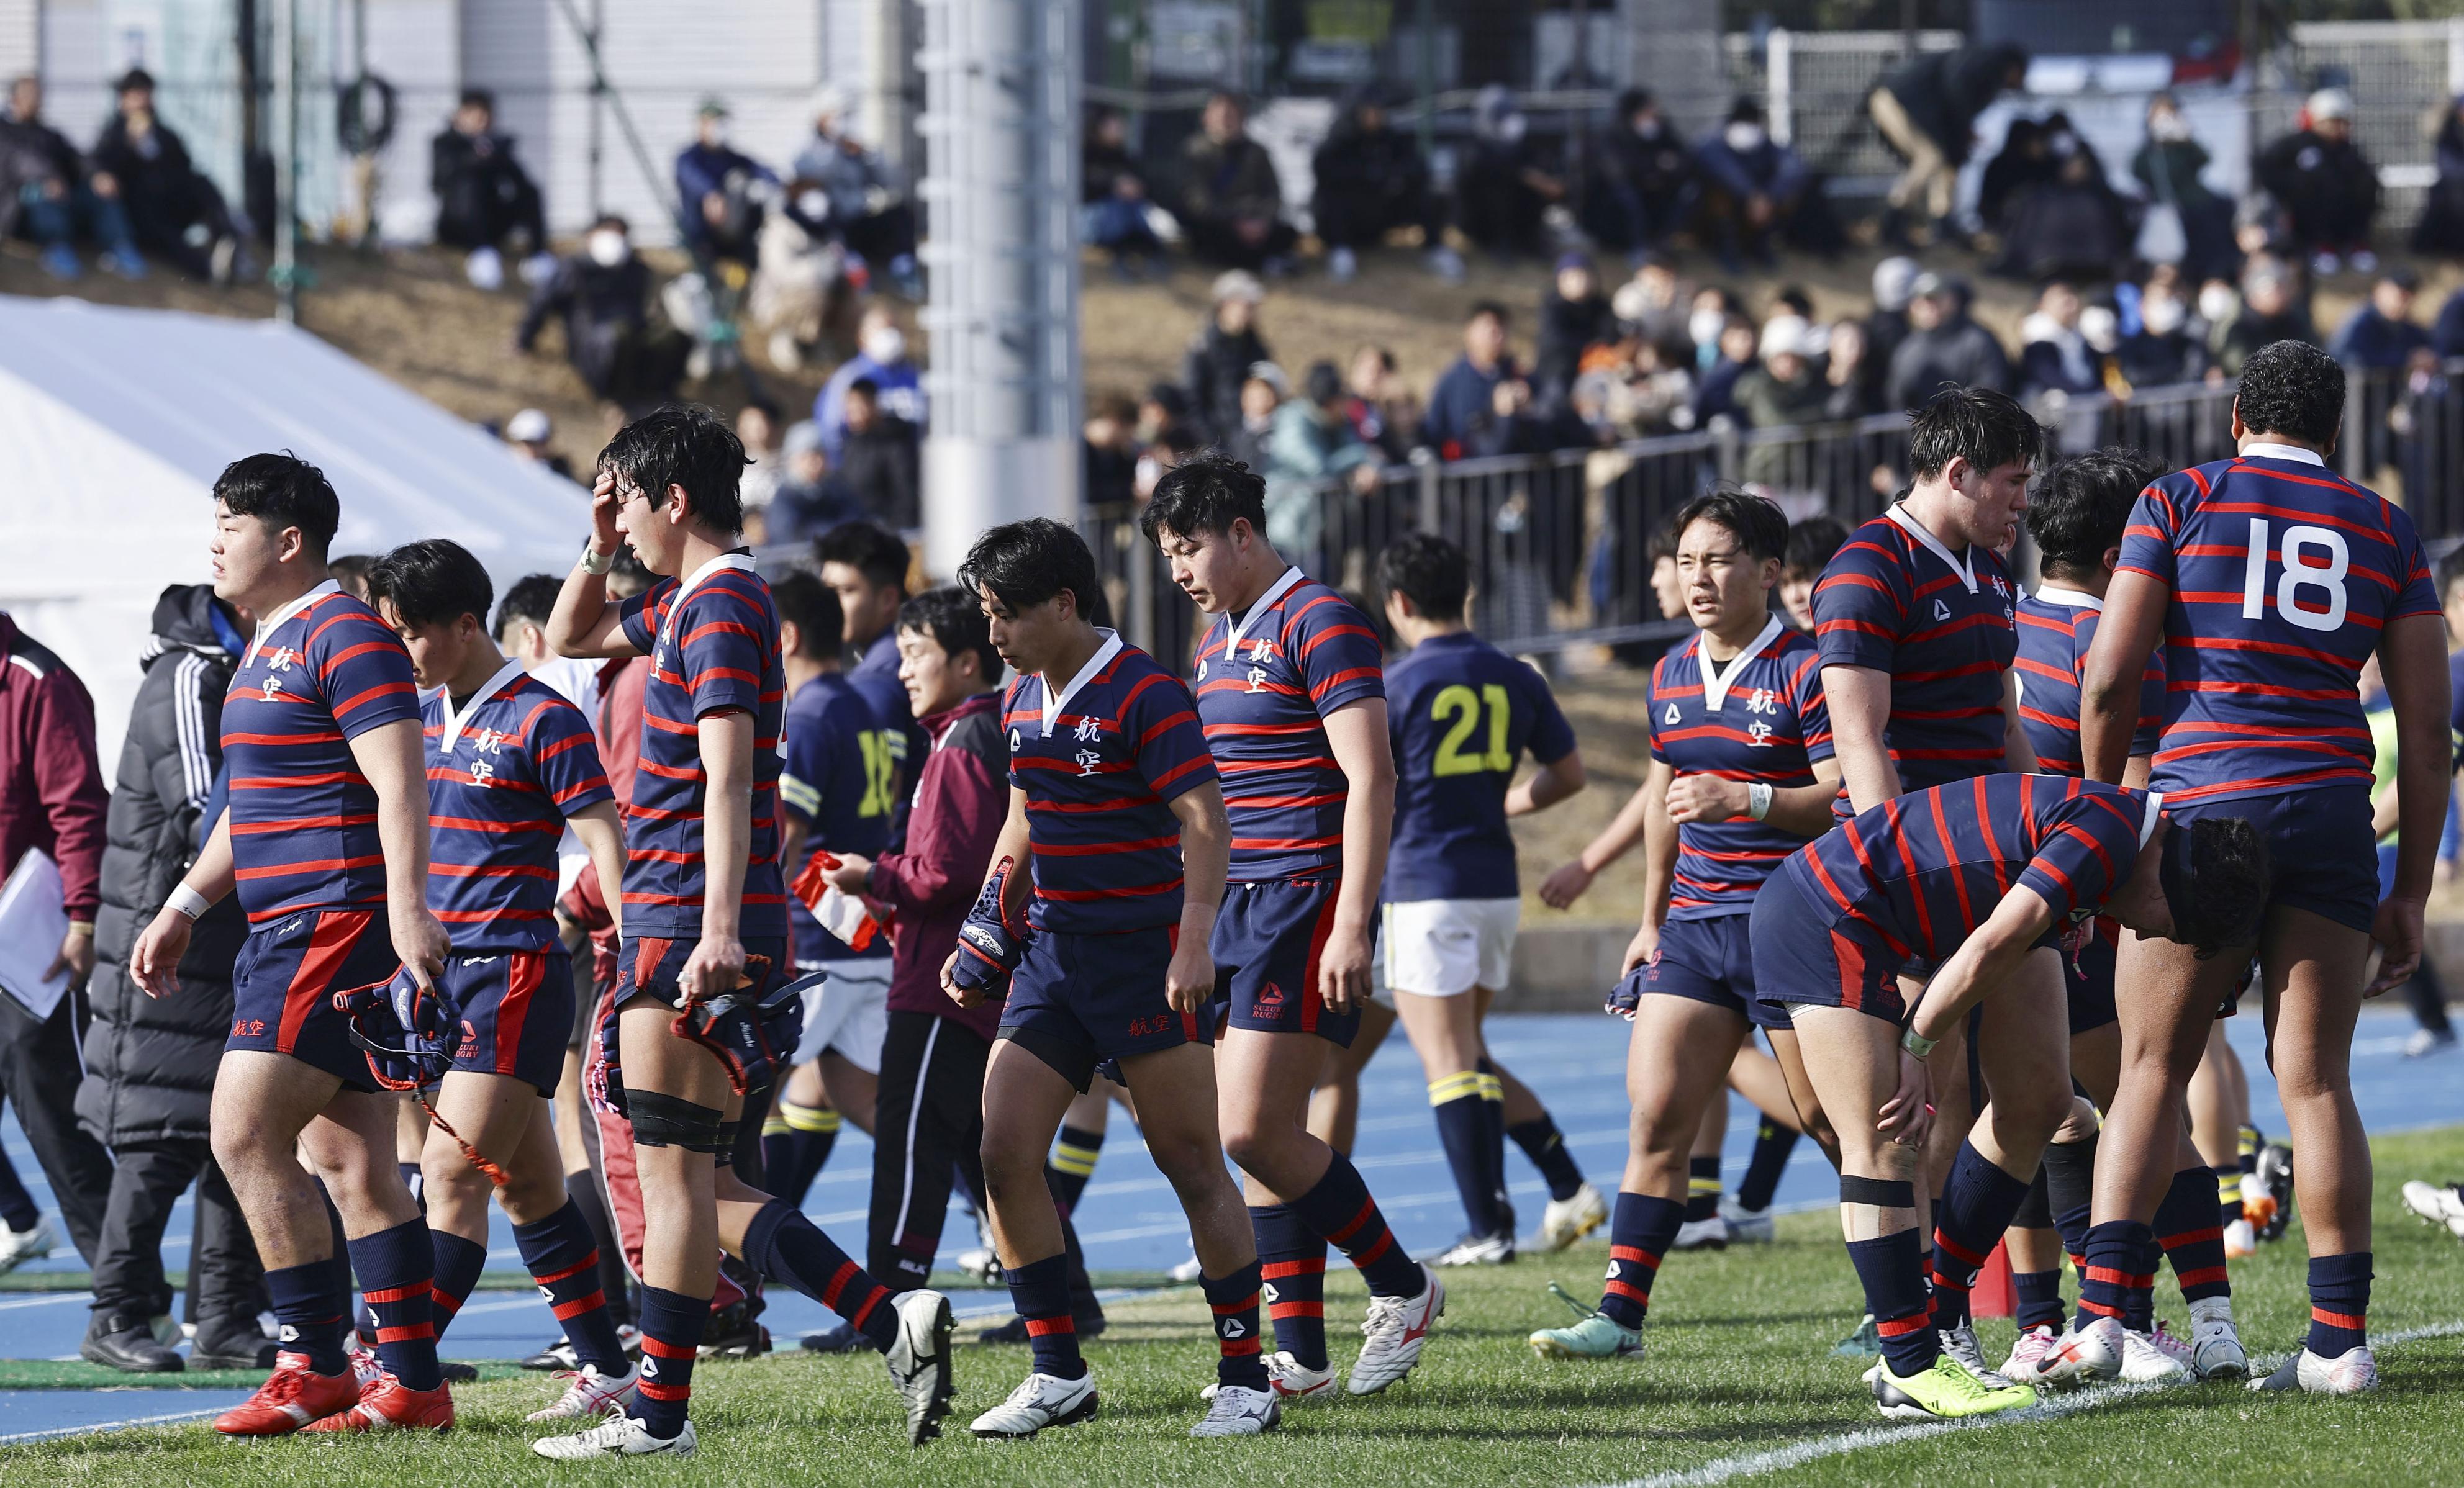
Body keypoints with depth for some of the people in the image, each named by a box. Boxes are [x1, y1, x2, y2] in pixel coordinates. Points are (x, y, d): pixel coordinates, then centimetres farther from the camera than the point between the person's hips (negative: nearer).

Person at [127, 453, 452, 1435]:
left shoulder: (342, 634, -11)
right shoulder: (267, 647, 20)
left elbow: (399, 783, -20)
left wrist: (407, 910, -29)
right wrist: (184, 907, 31)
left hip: (333, 926, -10)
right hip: (282, 934, 10)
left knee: (246, 1136, -13)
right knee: (352, 1163, 8)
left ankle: (316, 1369, -9)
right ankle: (410, 1383, 8)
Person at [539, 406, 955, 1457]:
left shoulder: (721, 606, -12)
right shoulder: (686, 605, 18)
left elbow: (728, 779, -22)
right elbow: (571, 638, 36)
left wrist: (719, 928, -29)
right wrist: (599, 547, 19)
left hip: (688, 928, -10)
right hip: (669, 926, 10)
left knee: (673, 1175, -7)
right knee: (698, 1187, 9)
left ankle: (660, 1417, -5)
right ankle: (894, 1323, 4)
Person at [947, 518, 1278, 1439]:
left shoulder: (1143, 695, -13)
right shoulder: (1024, 700, 12)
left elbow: (1206, 823, -18)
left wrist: (1193, 942, -28)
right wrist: (984, 939, 17)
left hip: (1146, 951, -8)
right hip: (1052, 950, 8)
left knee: (1193, 1166, -3)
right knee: (1005, 1153, -3)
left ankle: (1246, 1379, 5)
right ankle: (1058, 1374, 4)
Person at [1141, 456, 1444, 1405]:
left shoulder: (1320, 624, -10)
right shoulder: (1217, 640, 18)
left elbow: (1370, 777, -16)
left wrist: (1351, 925, -22)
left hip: (1305, 900, -9)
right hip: (1234, 905, 9)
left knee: (1256, 1131, -13)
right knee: (1259, 1136, 5)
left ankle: (1402, 1286, 4)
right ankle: (1300, 1354, 7)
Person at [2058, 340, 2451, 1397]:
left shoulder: (2180, 501, 6)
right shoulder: (2385, 531, 11)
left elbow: (2109, 680, -2)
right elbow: (2427, 730, 7)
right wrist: (2411, 892, 12)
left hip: (2201, 807, -2)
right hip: (2331, 815, 2)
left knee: (2152, 1071, 4)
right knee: (2316, 1079, 4)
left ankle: (2103, 1318, -6)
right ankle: (2341, 1339, 0)